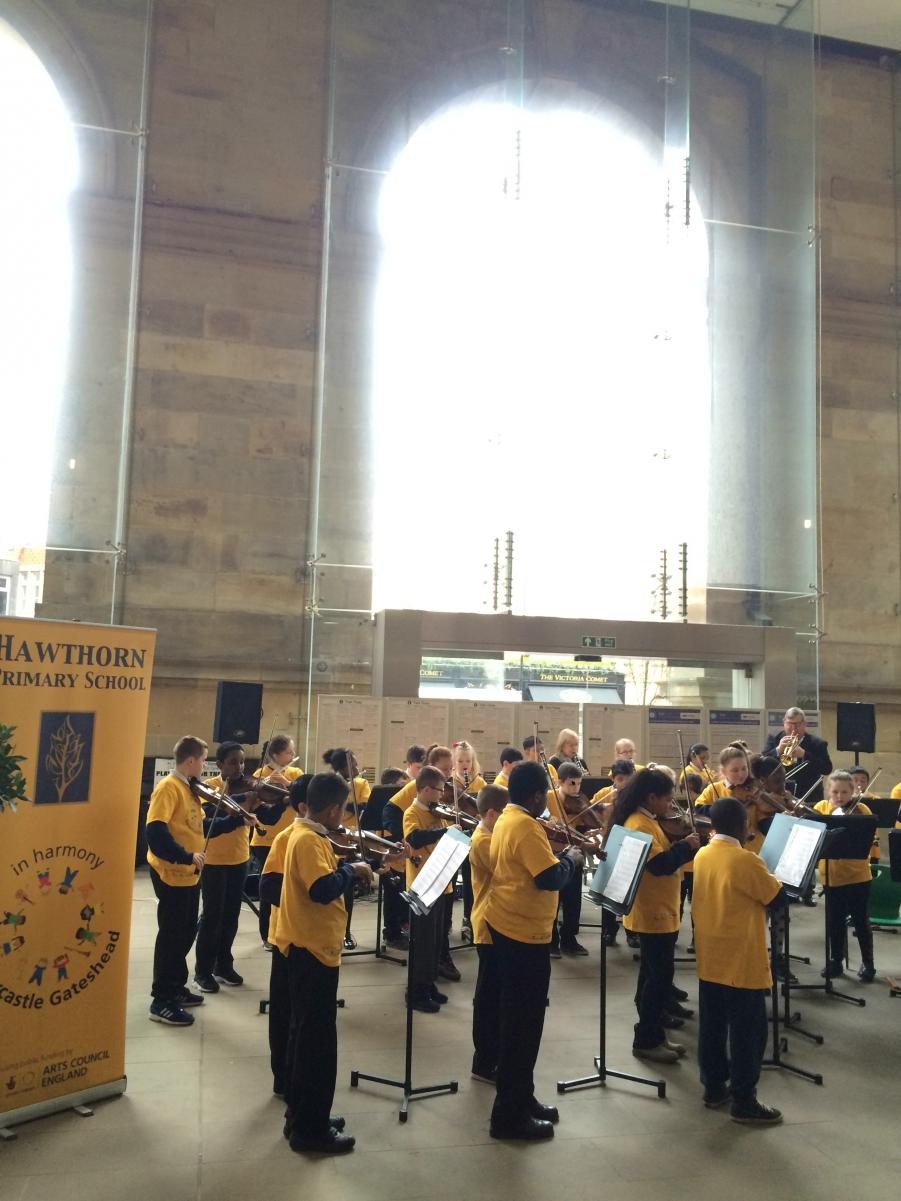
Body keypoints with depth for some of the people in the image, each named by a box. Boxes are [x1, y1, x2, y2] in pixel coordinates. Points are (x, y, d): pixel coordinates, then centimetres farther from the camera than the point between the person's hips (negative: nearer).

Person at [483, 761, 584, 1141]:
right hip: (524, 933, -10)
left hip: (506, 925, 10)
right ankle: (510, 1115, 8)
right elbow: (552, 878, -26)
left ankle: (519, 1099, 30)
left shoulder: (506, 820, 10)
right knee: (524, 1023, -1)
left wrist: (560, 854, 6)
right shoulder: (526, 827, -22)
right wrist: (571, 859, -9)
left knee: (516, 1019, 18)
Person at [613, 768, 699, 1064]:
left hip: (656, 912, 10)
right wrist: (686, 846, -17)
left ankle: (654, 1035, 26)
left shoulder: (646, 822, 11)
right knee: (660, 977, -2)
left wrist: (683, 846, -3)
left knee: (654, 976, 17)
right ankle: (646, 1040, 8)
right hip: (653, 914, -10)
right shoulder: (640, 825, -21)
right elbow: (660, 864, -29)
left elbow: (664, 857, 12)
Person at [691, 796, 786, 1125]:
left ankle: (714, 1087, 26)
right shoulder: (747, 862, -20)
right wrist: (767, 875, 6)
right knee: (748, 1031, 3)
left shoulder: (702, 856, 2)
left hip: (709, 959, 7)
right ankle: (744, 1102, 9)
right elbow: (778, 899, -11)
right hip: (741, 962, -7)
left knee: (712, 1026, 16)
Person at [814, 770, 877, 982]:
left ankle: (867, 963, 23)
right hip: (830, 874, 3)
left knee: (860, 919, 7)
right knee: (834, 921, 12)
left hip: (857, 874, -2)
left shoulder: (861, 810, -8)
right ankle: (835, 961, 28)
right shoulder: (821, 807, 0)